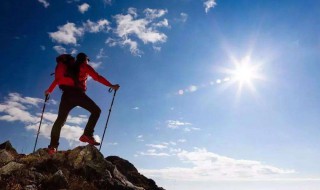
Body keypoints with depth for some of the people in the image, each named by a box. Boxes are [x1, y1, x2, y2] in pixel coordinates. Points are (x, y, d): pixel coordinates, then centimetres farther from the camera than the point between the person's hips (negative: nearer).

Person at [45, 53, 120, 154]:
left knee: (60, 119, 8)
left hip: (66, 94, 5)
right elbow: (97, 77, 3)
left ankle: (53, 145, 0)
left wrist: (49, 91, 42)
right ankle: (87, 135, -14)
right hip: (78, 94, -5)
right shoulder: (85, 66, 14)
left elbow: (57, 79, 29)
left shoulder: (68, 66, 28)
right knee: (96, 110, 0)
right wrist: (111, 86, 3)